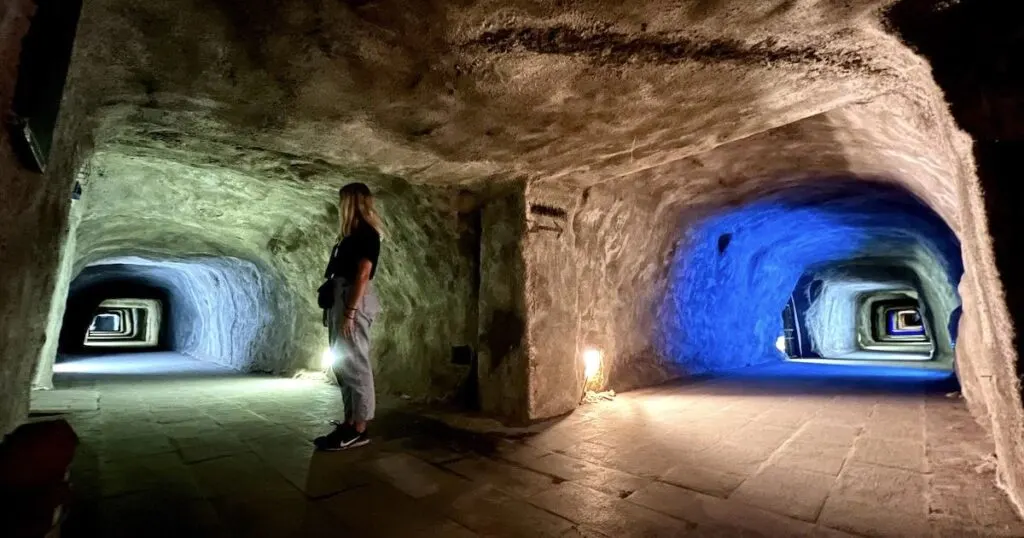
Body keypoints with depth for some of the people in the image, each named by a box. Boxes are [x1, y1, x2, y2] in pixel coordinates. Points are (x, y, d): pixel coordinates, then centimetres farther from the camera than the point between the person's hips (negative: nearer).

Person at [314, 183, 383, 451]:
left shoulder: (365, 233, -9)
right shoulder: (353, 234, 21)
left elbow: (363, 275, -18)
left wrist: (350, 311, -23)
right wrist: (337, 309, 17)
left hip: (353, 301, -10)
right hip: (340, 298, 10)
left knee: (354, 364, -8)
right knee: (343, 363, 11)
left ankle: (359, 429, -2)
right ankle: (350, 422, 18)